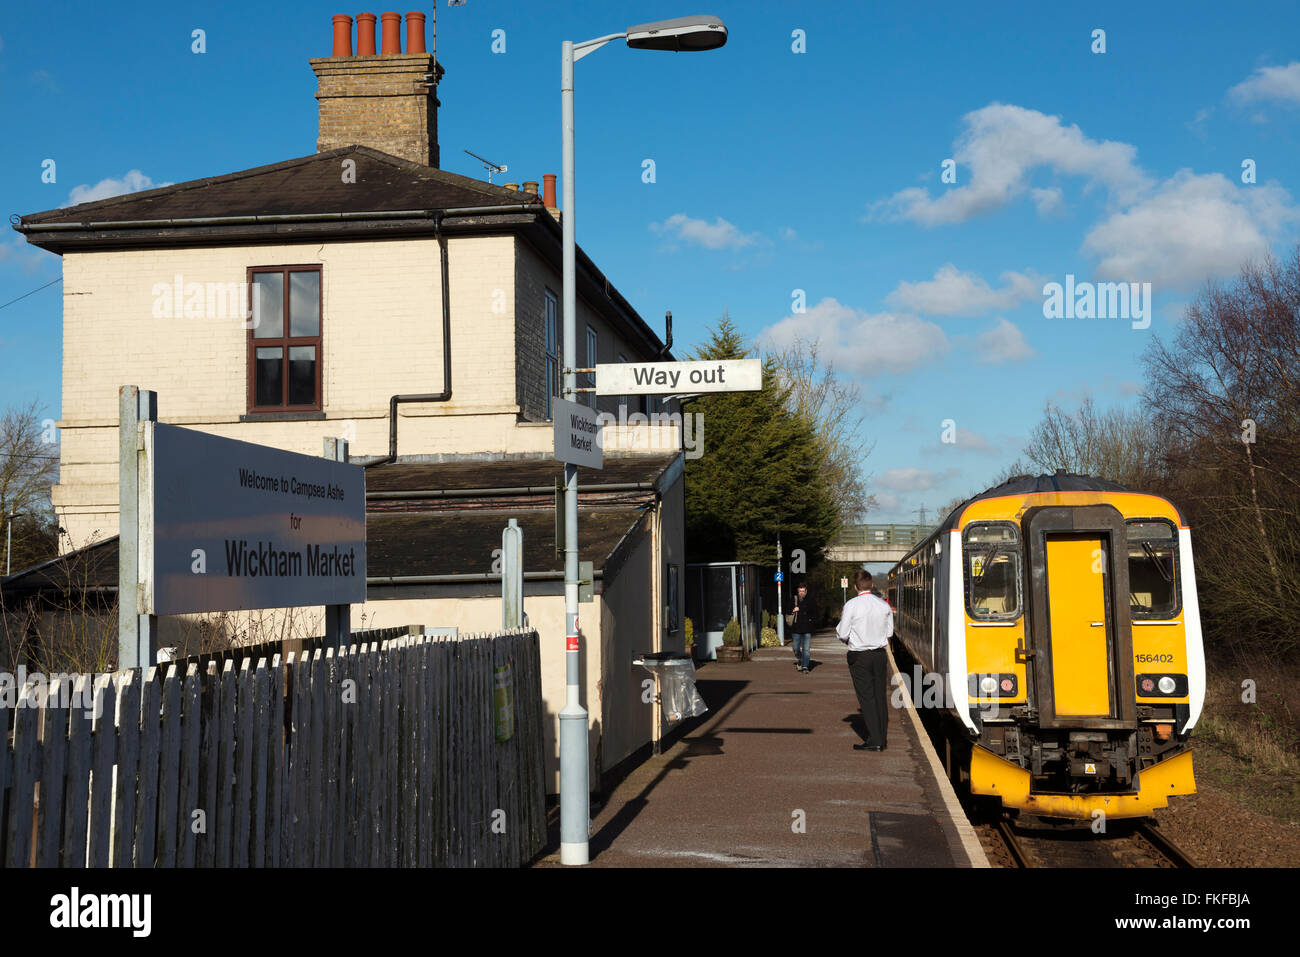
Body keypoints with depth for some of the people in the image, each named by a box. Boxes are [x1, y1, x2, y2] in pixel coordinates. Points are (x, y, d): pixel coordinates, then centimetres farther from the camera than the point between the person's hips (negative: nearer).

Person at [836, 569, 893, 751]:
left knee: (866, 697, -1)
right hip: (880, 654, 4)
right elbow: (889, 633, 8)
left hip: (859, 656, -4)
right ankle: (881, 739, 14)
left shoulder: (852, 605, -12)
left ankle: (874, 740, -4)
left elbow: (843, 634, -10)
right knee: (880, 697, 9)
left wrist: (839, 626, 10)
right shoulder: (884, 605, 1)